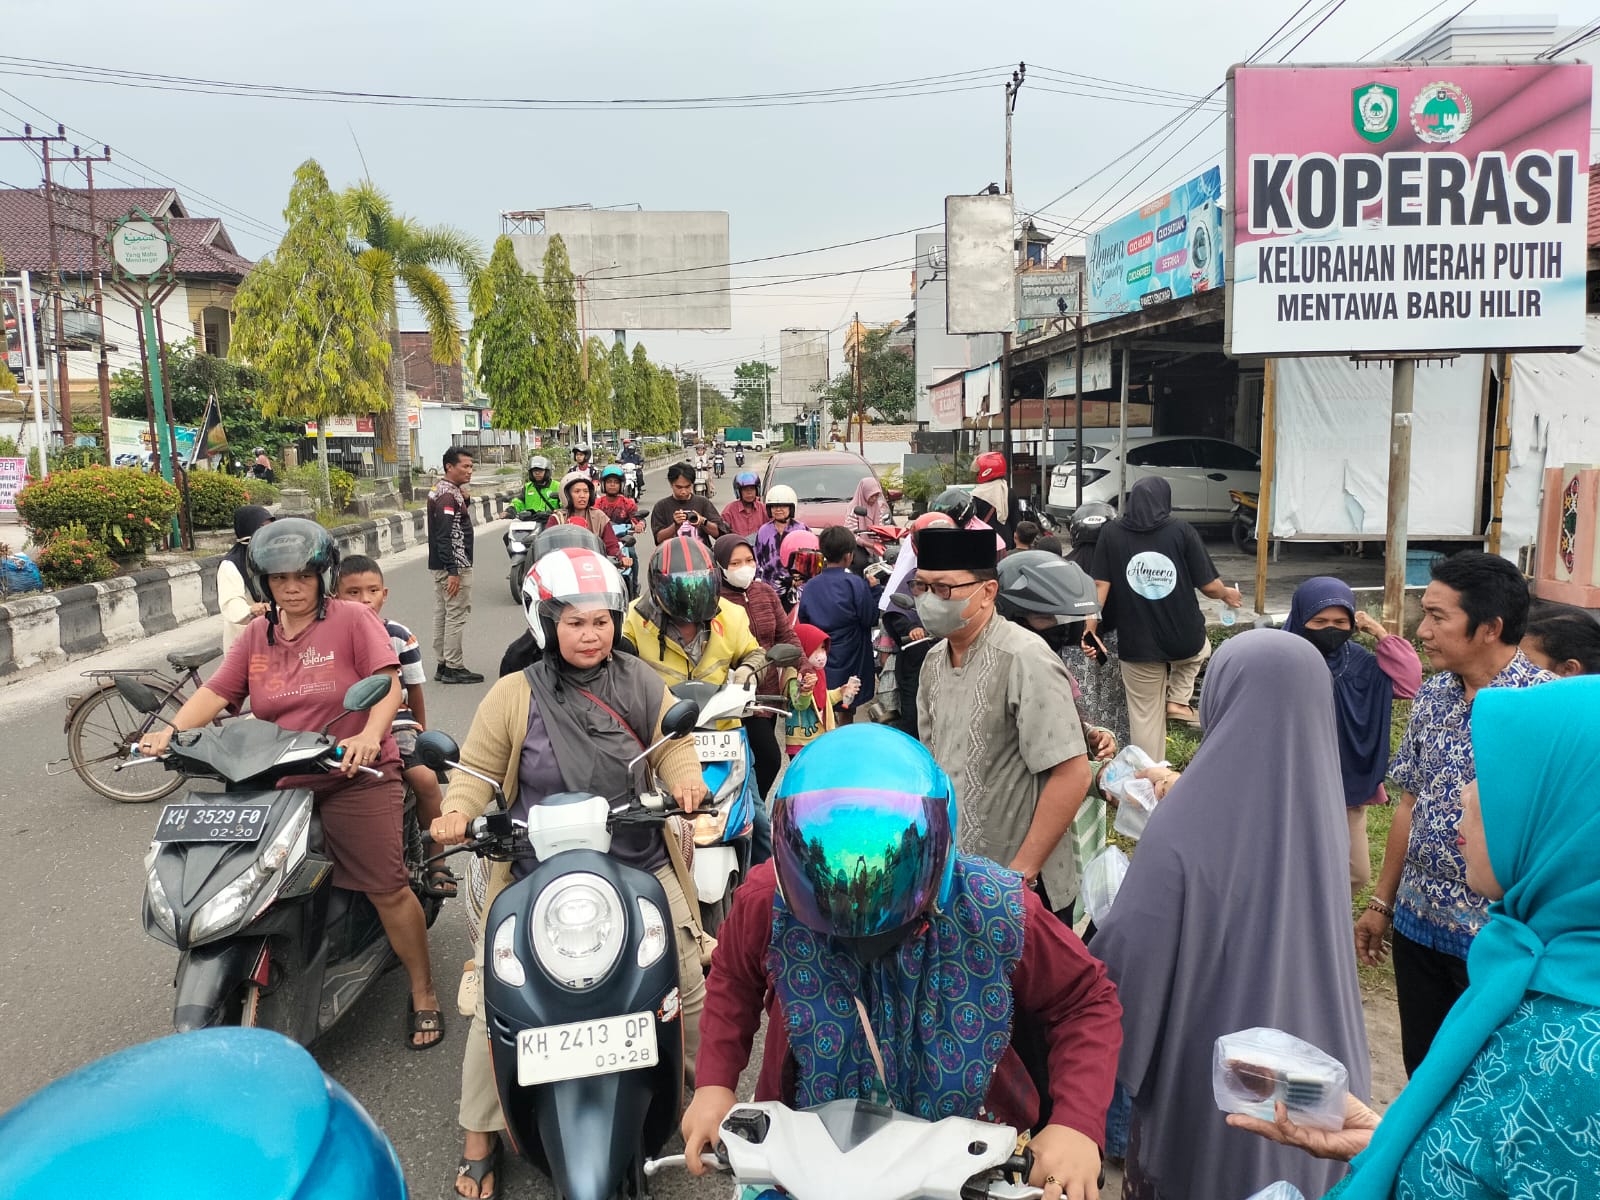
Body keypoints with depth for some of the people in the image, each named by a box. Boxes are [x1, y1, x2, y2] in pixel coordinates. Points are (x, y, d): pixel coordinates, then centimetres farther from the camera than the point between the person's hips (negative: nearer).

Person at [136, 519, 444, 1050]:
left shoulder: (353, 619, -4)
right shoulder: (257, 636, 13)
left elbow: (388, 684, -14)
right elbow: (216, 691, 5)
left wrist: (369, 735, -31)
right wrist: (172, 730, -14)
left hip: (353, 780, -5)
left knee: (388, 889, -6)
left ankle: (423, 995, 9)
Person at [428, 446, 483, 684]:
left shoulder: (439, 490, 14)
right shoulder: (449, 495, -17)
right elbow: (446, 536, -23)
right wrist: (453, 571, -24)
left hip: (441, 566, 11)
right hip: (453, 565, -11)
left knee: (442, 615, 13)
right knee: (457, 615, -4)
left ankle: (442, 665, 21)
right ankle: (453, 667, 0)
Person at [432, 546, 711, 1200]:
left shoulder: (643, 685, 4)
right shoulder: (514, 695, -2)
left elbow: (675, 747, 3)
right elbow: (478, 769, 1)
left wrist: (685, 778, -18)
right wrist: (458, 812, -18)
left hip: (641, 869, 1)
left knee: (692, 989, 4)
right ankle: (479, 1142, 24)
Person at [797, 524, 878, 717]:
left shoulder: (810, 587, -4)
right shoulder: (855, 584, -17)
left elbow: (803, 621, 6)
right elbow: (871, 618, -11)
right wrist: (874, 589, -2)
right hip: (849, 662, -3)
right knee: (846, 713, 14)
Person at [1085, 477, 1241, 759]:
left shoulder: (1111, 533, -2)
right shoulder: (1181, 530, -5)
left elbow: (1101, 585, -7)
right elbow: (1209, 585, -3)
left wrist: (1090, 629, -3)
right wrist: (1227, 595, 18)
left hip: (1137, 645, 0)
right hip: (1185, 641, 0)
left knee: (1145, 717, 13)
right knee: (1199, 650, 36)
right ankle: (1178, 700, 20)